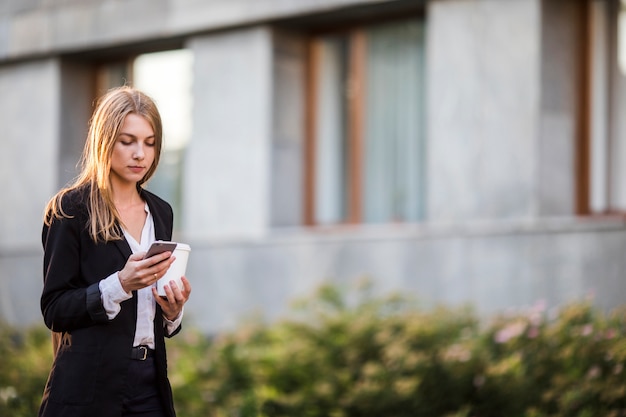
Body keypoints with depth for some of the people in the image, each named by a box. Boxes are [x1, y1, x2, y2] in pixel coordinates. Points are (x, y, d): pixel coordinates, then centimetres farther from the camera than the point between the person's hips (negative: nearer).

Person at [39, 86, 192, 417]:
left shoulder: (160, 212, 12)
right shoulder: (70, 210, -4)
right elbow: (54, 310, -9)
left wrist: (173, 310, -1)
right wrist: (120, 284, -21)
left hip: (150, 383, 5)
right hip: (91, 386, -5)